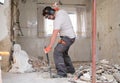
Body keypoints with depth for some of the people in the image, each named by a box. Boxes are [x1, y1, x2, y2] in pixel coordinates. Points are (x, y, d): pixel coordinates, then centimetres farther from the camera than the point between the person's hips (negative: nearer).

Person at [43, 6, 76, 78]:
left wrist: (49, 47, -31)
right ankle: (70, 69, 35)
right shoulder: (62, 11, 3)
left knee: (57, 52, -21)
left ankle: (62, 73, -24)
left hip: (67, 37, -11)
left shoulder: (57, 20, -24)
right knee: (63, 52, 22)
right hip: (71, 36, 11)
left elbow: (54, 34, -30)